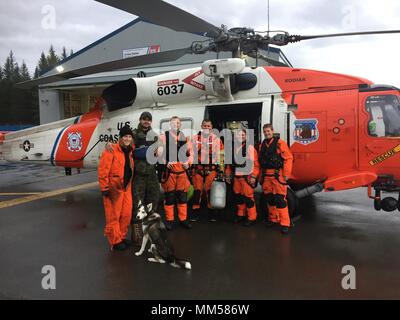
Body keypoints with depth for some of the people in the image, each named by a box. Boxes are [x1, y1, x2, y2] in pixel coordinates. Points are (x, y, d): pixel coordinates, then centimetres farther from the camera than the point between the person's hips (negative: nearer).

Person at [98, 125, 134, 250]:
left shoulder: (130, 151, 10)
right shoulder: (111, 150, -14)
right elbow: (103, 170, -17)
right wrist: (104, 188, -18)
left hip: (126, 188, 7)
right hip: (114, 188, -7)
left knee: (126, 214, 13)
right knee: (113, 216, 2)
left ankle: (122, 237, 29)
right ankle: (115, 241, 13)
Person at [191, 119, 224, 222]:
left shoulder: (216, 139, 3)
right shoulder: (195, 138, 7)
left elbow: (221, 155, 3)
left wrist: (221, 169, -1)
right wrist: (189, 166, 8)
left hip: (212, 169, -1)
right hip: (197, 168, 1)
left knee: (211, 191, 2)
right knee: (197, 190, 3)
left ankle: (212, 213, 13)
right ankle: (195, 213, 12)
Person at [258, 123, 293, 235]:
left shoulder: (279, 143, -5)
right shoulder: (262, 145, 15)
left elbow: (288, 158, -11)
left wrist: (286, 174, -14)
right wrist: (261, 176, 17)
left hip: (278, 175, -6)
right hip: (266, 176, 6)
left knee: (280, 199, -9)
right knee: (269, 198, 13)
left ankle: (285, 223, -4)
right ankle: (273, 219, 27)